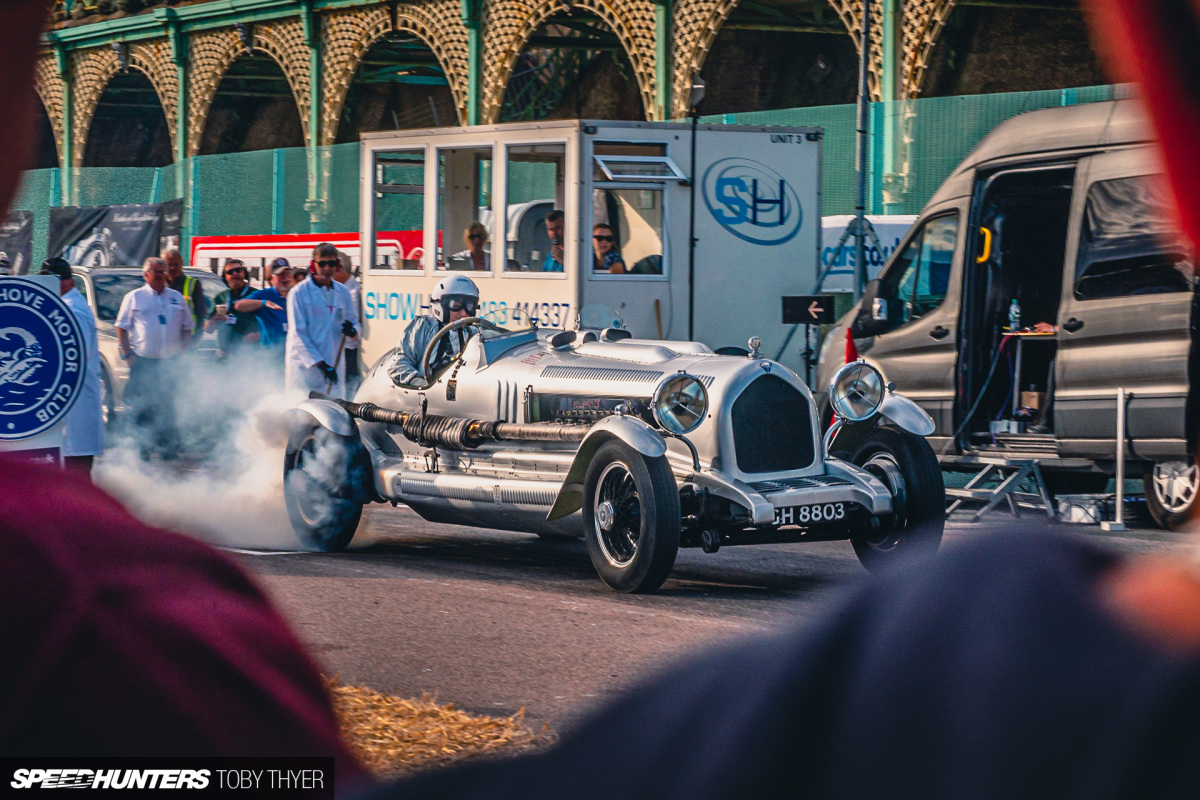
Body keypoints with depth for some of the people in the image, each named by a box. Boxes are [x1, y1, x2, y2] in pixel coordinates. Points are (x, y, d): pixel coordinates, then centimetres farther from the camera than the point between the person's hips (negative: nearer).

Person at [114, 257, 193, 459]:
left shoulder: (177, 298, 14)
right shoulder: (134, 298, 5)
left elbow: (187, 329, 18)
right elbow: (121, 328, 4)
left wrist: (181, 352, 5)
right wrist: (127, 355, -6)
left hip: (168, 362, 2)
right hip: (142, 361, -2)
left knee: (167, 408, 3)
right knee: (141, 408, -4)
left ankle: (169, 448, 10)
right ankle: (143, 449, 2)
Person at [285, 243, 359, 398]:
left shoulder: (343, 292, 11)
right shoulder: (299, 293, -5)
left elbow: (355, 323, 20)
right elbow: (298, 334, -9)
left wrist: (352, 331, -7)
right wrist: (320, 363, -16)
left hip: (334, 366, 5)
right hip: (304, 366, -5)